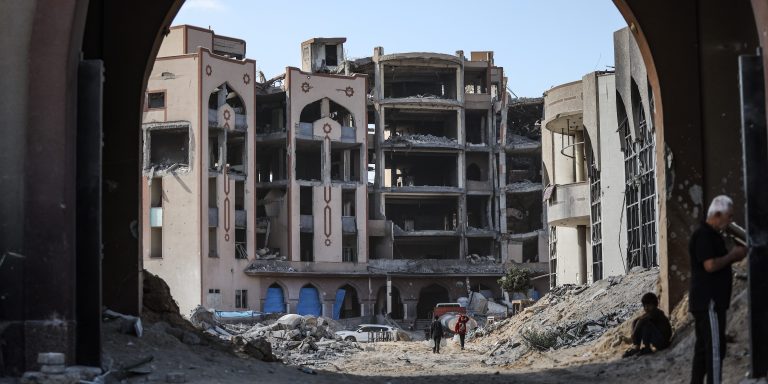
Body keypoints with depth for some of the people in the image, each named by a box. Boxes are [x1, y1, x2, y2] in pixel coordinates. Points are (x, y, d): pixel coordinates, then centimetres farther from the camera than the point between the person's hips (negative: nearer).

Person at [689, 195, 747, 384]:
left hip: (707, 302, 10)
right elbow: (710, 265, -24)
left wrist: (733, 256, 10)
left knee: (703, 347, 13)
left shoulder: (713, 235, 18)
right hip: (708, 302, -10)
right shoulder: (703, 236, -15)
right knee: (715, 348, -10)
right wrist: (732, 255, -11)